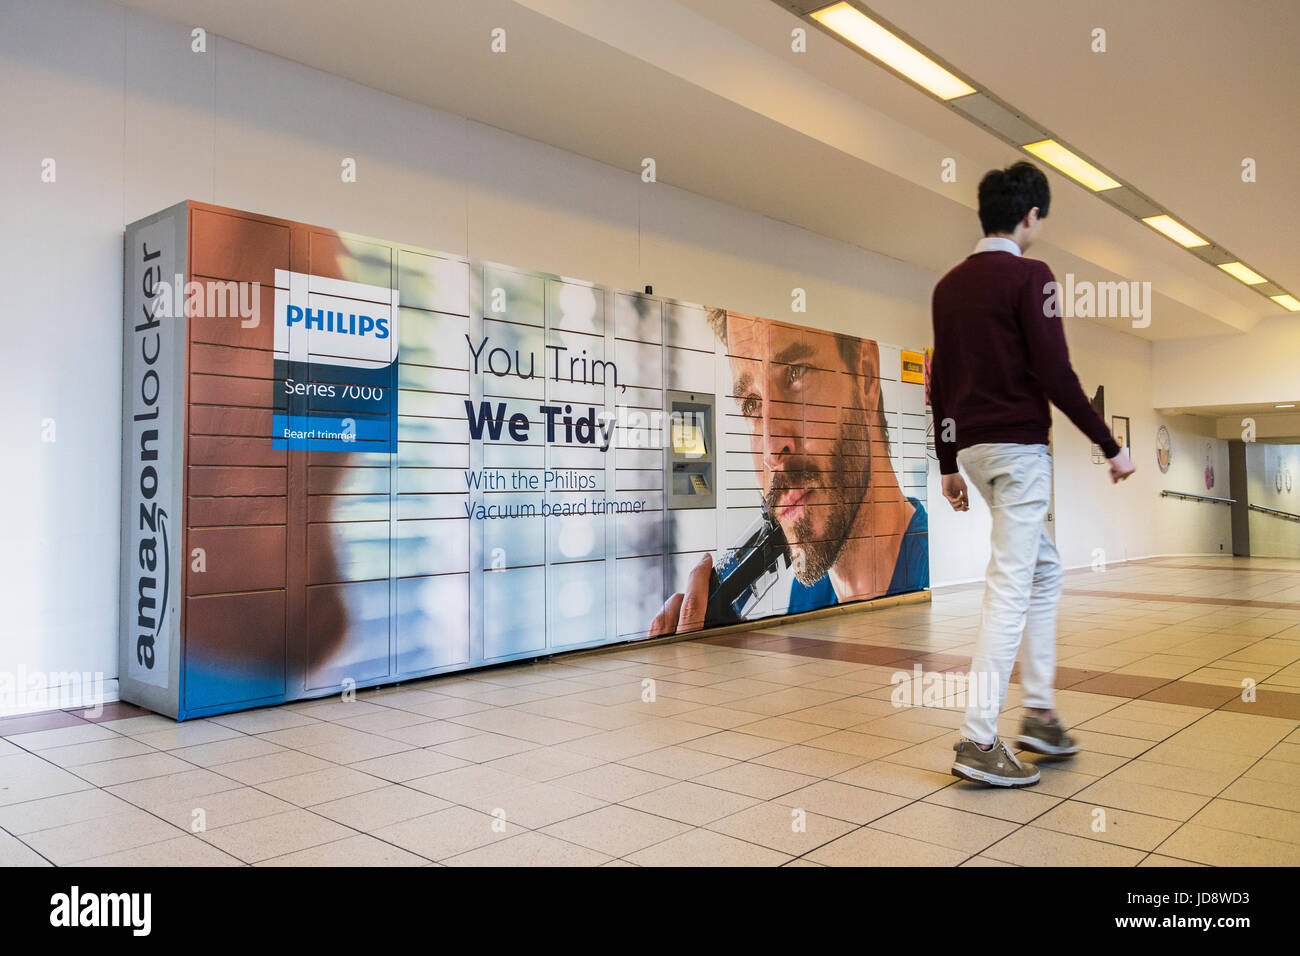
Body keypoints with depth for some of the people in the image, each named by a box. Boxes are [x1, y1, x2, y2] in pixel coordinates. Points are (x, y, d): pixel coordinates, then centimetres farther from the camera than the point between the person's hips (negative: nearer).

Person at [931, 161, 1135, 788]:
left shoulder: (949, 284, 13)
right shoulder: (1029, 276, -8)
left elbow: (939, 382, 14)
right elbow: (1055, 374, -15)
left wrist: (947, 464, 18)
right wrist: (1110, 446, -7)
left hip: (972, 448, 8)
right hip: (1017, 446, -8)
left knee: (1044, 570, 19)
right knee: (1010, 586, -6)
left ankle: (1038, 710, 20)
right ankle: (978, 741, -5)